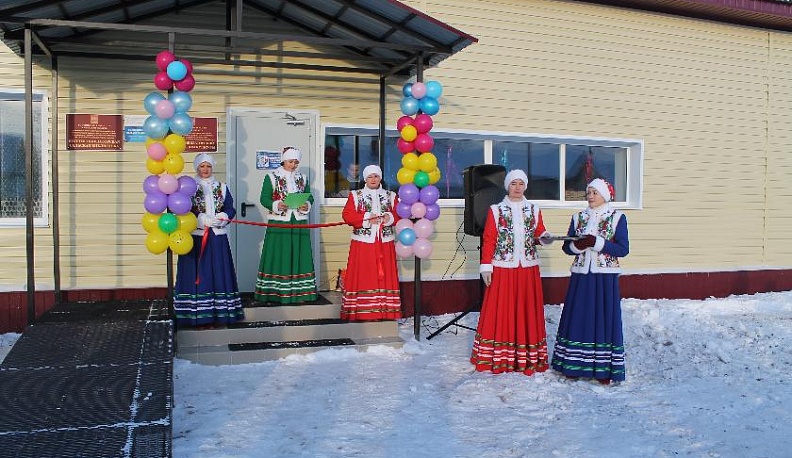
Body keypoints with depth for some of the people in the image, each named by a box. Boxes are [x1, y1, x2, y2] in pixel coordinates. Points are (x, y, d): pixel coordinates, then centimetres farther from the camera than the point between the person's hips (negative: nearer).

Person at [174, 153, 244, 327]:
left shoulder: (222, 188, 13)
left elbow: (231, 209, 7)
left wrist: (221, 218, -13)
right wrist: (202, 219, -17)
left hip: (218, 238, 3)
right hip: (195, 237, -3)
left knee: (218, 272, 3)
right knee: (197, 273, -4)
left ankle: (219, 312, 8)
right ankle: (195, 314, 0)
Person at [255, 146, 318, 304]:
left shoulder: (302, 178, 14)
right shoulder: (271, 177, 2)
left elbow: (309, 197, 14)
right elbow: (264, 198, -3)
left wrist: (307, 205, -8)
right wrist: (276, 205, -20)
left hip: (299, 223, 4)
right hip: (278, 223, -4)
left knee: (299, 256, 3)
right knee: (278, 256, -4)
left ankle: (299, 292, 8)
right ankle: (274, 292, 1)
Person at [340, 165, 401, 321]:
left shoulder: (391, 196, 12)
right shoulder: (355, 195, 6)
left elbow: (399, 214, 6)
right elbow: (347, 215, -4)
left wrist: (390, 218, -14)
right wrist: (366, 218, -15)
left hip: (385, 243, 2)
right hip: (363, 243, -2)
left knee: (385, 276, 2)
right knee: (362, 276, -3)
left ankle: (385, 310, 7)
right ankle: (362, 311, 1)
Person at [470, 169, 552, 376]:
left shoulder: (534, 210, 10)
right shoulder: (496, 210, 2)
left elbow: (539, 234, 15)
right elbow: (488, 239, -1)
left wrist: (544, 238, -8)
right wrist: (486, 266, -6)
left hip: (528, 268, 2)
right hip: (503, 269, -2)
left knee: (528, 311, 5)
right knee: (500, 311, 0)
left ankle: (528, 358, 13)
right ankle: (498, 358, 9)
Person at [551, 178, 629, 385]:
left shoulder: (617, 218, -1)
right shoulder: (578, 218, 11)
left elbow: (623, 249, -8)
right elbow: (567, 247, 10)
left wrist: (597, 242, -18)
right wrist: (577, 245, -12)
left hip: (605, 277, -4)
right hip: (581, 276, 4)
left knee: (604, 320, -1)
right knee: (578, 319, 5)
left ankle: (604, 369, 7)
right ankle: (575, 365, 14)